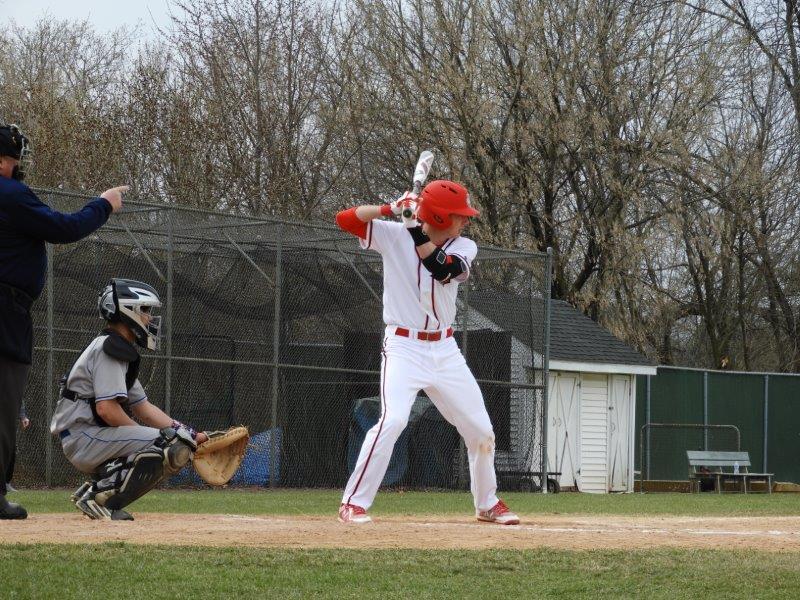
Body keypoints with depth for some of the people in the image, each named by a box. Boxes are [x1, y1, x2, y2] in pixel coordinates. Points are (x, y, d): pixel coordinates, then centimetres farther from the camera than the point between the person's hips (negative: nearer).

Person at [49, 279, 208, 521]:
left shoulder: (121, 351, 21)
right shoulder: (109, 349, -12)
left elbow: (143, 407, 19)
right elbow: (107, 409, -22)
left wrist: (189, 434, 8)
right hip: (84, 436, -10)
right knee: (175, 447, -20)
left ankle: (92, 488, 4)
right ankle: (100, 495, -18)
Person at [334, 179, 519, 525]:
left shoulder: (463, 247, 3)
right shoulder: (393, 236, -5)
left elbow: (443, 268, -19)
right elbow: (345, 220, -14)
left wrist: (414, 227, -20)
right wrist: (390, 208, -22)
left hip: (445, 350, 5)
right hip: (403, 347, -5)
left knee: (481, 429, 7)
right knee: (393, 420, -25)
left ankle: (487, 504, 27)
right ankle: (354, 503, -17)